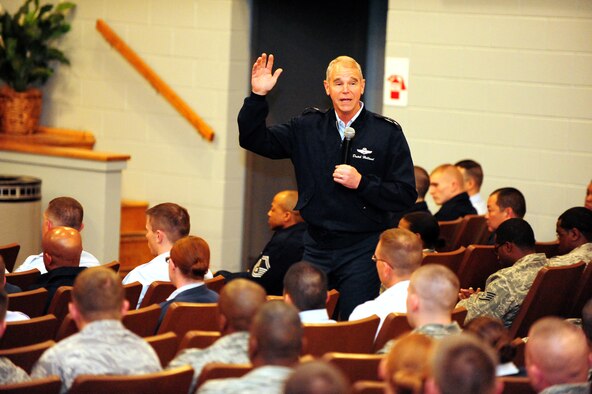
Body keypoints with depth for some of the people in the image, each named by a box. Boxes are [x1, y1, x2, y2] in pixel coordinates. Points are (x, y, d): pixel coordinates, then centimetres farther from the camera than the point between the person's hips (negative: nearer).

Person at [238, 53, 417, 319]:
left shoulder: (387, 133, -2)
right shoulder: (307, 128, 8)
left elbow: (406, 196, -5)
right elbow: (254, 139, 9)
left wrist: (361, 183, -17)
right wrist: (258, 97, -5)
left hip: (362, 250, -3)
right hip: (316, 247, 3)